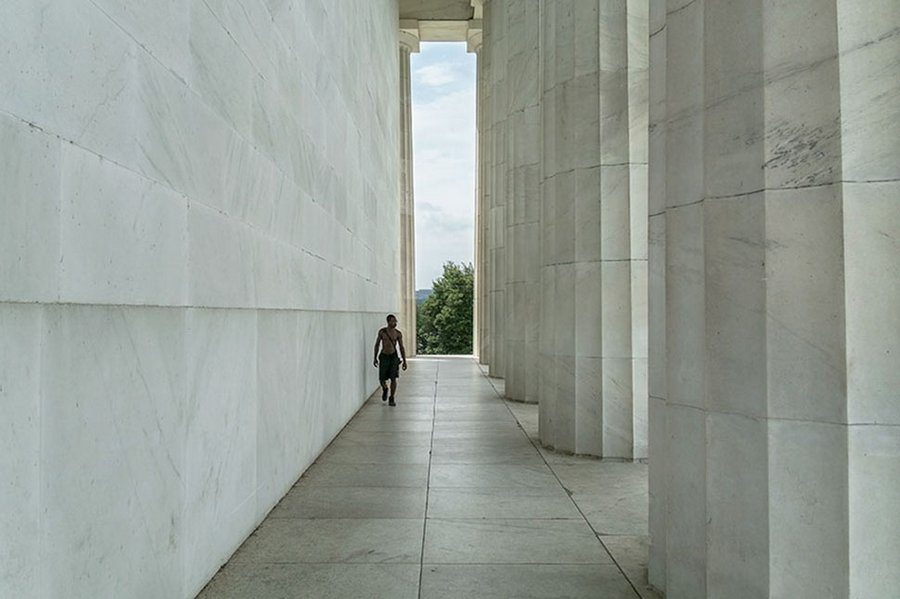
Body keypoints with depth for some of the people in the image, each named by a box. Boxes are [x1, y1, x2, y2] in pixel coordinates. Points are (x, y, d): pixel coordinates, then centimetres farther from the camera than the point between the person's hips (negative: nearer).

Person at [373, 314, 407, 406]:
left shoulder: (398, 333, -4)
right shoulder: (382, 332, -4)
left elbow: (402, 347, 2)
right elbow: (377, 344, 7)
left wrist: (404, 361, -1)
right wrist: (375, 358, 8)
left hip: (393, 357, 0)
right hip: (383, 357, 0)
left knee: (393, 378, -6)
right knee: (382, 379, -1)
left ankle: (391, 399, 8)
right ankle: (385, 389, 34)